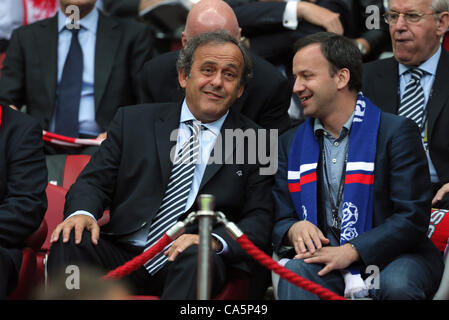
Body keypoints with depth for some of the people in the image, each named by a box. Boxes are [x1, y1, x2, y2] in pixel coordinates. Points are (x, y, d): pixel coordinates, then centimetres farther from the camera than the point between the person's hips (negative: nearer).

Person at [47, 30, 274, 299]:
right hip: (123, 256, 2)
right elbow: (94, 181, 11)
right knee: (70, 240, -27)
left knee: (198, 257, -36)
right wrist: (83, 213, -14)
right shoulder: (134, 121, 15)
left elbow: (260, 222, 2)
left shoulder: (256, 143, 9)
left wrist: (214, 241, -20)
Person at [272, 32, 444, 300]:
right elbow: (279, 220, 14)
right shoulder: (290, 143, 15)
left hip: (392, 259, -2)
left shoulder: (397, 132, -2)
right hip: (324, 260, 2)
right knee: (294, 273, -31)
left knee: (397, 285, -36)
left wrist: (351, 251, -20)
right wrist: (294, 230, -12)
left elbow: (413, 217, -9)